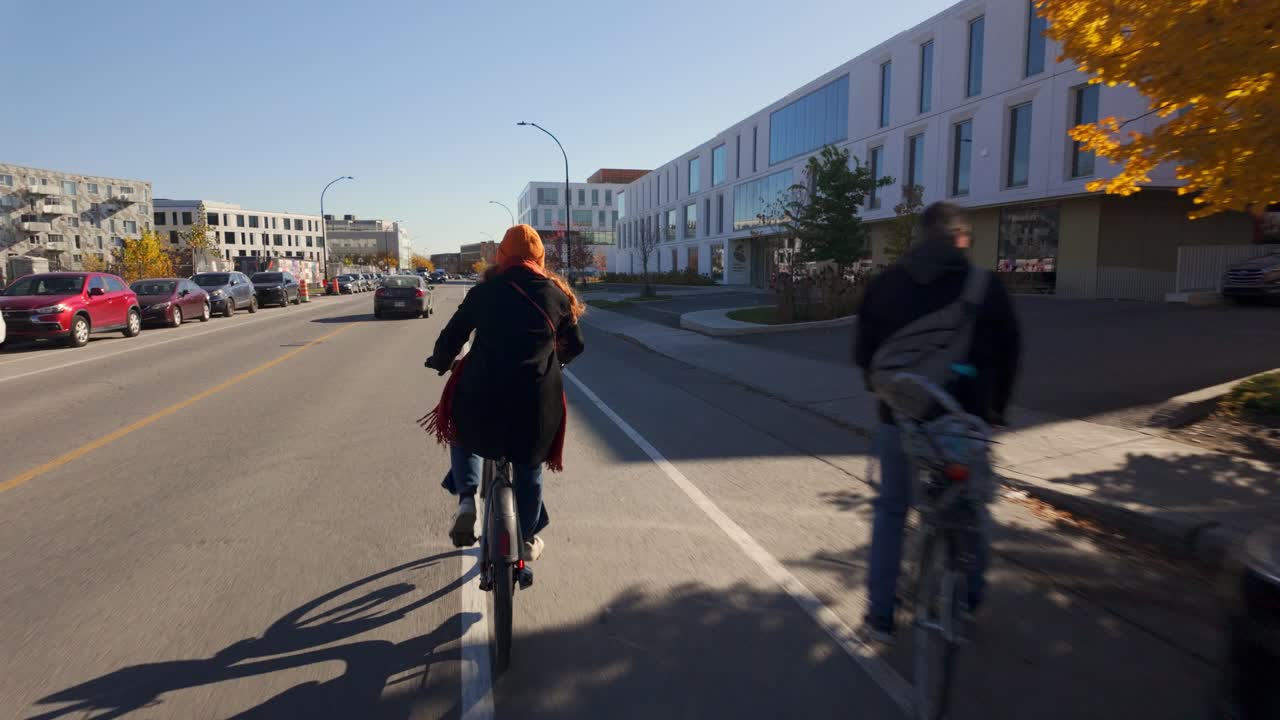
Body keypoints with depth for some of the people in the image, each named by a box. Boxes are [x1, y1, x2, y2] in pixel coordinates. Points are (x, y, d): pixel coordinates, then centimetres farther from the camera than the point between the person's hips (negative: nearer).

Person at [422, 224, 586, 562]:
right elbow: (575, 345, 15)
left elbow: (452, 337, 3)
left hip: (483, 393, -1)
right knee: (529, 467, 21)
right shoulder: (554, 293, 6)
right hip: (537, 398, 1)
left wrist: (440, 362, 25)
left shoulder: (484, 291, 3)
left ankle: (467, 497, 9)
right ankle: (527, 540, 34)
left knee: (463, 434, 31)